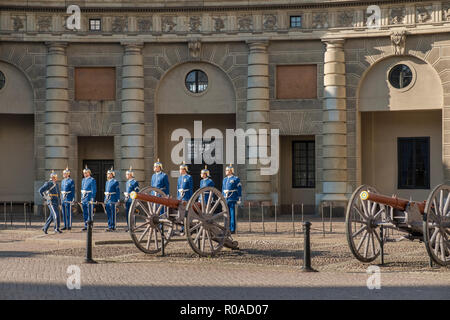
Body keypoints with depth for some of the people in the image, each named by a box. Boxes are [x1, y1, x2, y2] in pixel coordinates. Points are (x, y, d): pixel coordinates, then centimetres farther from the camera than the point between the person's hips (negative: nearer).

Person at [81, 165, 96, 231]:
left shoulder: (92, 180, -7)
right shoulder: (83, 180, 16)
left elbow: (94, 190, -11)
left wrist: (92, 199, -16)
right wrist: (82, 198, 15)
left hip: (89, 198, -7)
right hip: (84, 198, 7)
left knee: (89, 213, -5)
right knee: (85, 213, 9)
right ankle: (86, 226, 14)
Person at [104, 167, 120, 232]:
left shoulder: (115, 182, -5)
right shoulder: (107, 182, 16)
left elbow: (118, 192, -7)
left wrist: (118, 200, -12)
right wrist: (105, 200, 16)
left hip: (112, 200, -7)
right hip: (107, 199, 7)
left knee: (112, 214, -5)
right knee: (108, 213, 8)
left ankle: (112, 227, -3)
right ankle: (109, 226, 12)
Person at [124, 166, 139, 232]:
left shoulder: (135, 182, -8)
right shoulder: (127, 182, 18)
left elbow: (137, 192, -11)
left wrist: (129, 194, -16)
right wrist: (125, 193, 7)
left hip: (132, 200, -8)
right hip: (127, 200, 8)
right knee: (127, 213, 8)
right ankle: (128, 226, 14)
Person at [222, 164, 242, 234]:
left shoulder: (236, 179, -3)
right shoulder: (225, 179, 16)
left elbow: (239, 189, -5)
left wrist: (239, 199, -9)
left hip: (232, 199, -6)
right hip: (226, 199, 6)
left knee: (232, 214, -5)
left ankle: (232, 229, -1)